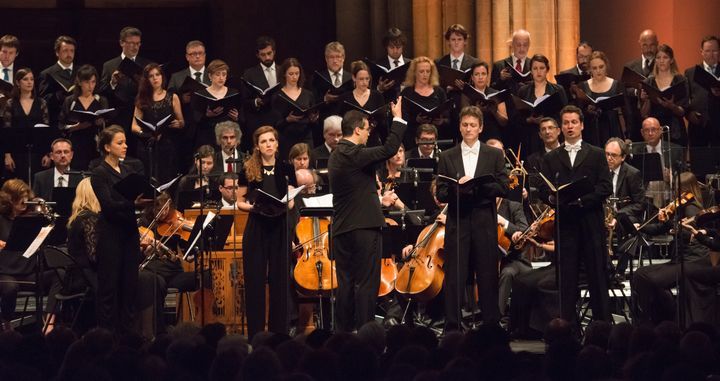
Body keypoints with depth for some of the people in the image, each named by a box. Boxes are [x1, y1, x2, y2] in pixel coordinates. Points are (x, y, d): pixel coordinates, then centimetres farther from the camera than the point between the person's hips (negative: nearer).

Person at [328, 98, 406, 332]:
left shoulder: (336, 156, 14)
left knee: (346, 284, 10)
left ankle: (344, 331, 11)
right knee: (366, 284, -6)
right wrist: (398, 119, -12)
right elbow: (388, 150, -20)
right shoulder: (353, 154, -16)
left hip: (341, 230, 9)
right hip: (364, 227, -9)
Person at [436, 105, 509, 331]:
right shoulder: (447, 157, 11)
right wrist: (457, 187, -16)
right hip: (457, 222, 0)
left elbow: (503, 188, 0)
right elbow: (441, 194, 5)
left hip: (484, 223, 0)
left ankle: (491, 326, 7)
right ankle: (452, 327, 1)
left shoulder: (494, 155, 9)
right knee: (453, 278, -2)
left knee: (488, 277, 1)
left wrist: (476, 185, -13)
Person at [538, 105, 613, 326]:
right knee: (566, 277, 0)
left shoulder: (596, 155, 10)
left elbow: (606, 188, 0)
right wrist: (552, 198, -17)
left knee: (597, 275, 0)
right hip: (564, 223, 1)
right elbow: (544, 191, 6)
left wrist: (582, 198, -15)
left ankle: (602, 322, 3)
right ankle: (568, 324, 1)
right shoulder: (551, 159, 15)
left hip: (591, 222, -1)